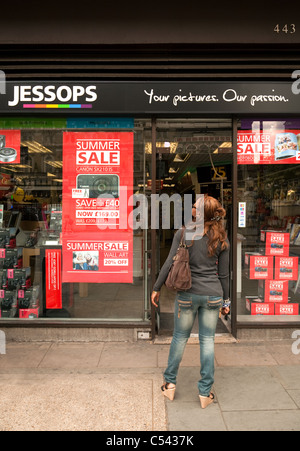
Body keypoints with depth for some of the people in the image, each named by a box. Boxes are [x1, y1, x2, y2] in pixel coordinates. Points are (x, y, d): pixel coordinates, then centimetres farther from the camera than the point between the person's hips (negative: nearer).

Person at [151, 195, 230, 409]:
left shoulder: (184, 233, -6)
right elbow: (223, 274, 3)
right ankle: (205, 393, 18)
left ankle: (170, 384, 27)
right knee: (207, 340, 10)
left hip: (187, 293, -1)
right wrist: (225, 300, 13)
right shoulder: (221, 239, 0)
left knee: (180, 337, 14)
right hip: (213, 295, 1)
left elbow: (170, 263, -8)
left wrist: (157, 288, 2)